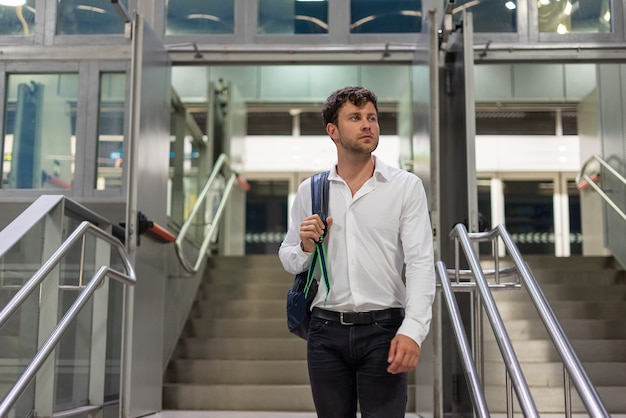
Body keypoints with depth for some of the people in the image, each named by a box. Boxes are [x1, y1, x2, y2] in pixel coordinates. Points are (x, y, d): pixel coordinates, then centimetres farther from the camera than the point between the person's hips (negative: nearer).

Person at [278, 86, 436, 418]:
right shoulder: (309, 190, 8)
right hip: (326, 330, 3)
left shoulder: (406, 186, 0)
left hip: (383, 329, -2)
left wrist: (413, 330, -19)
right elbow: (288, 260, 14)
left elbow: (421, 262, -8)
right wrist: (306, 247, -9)